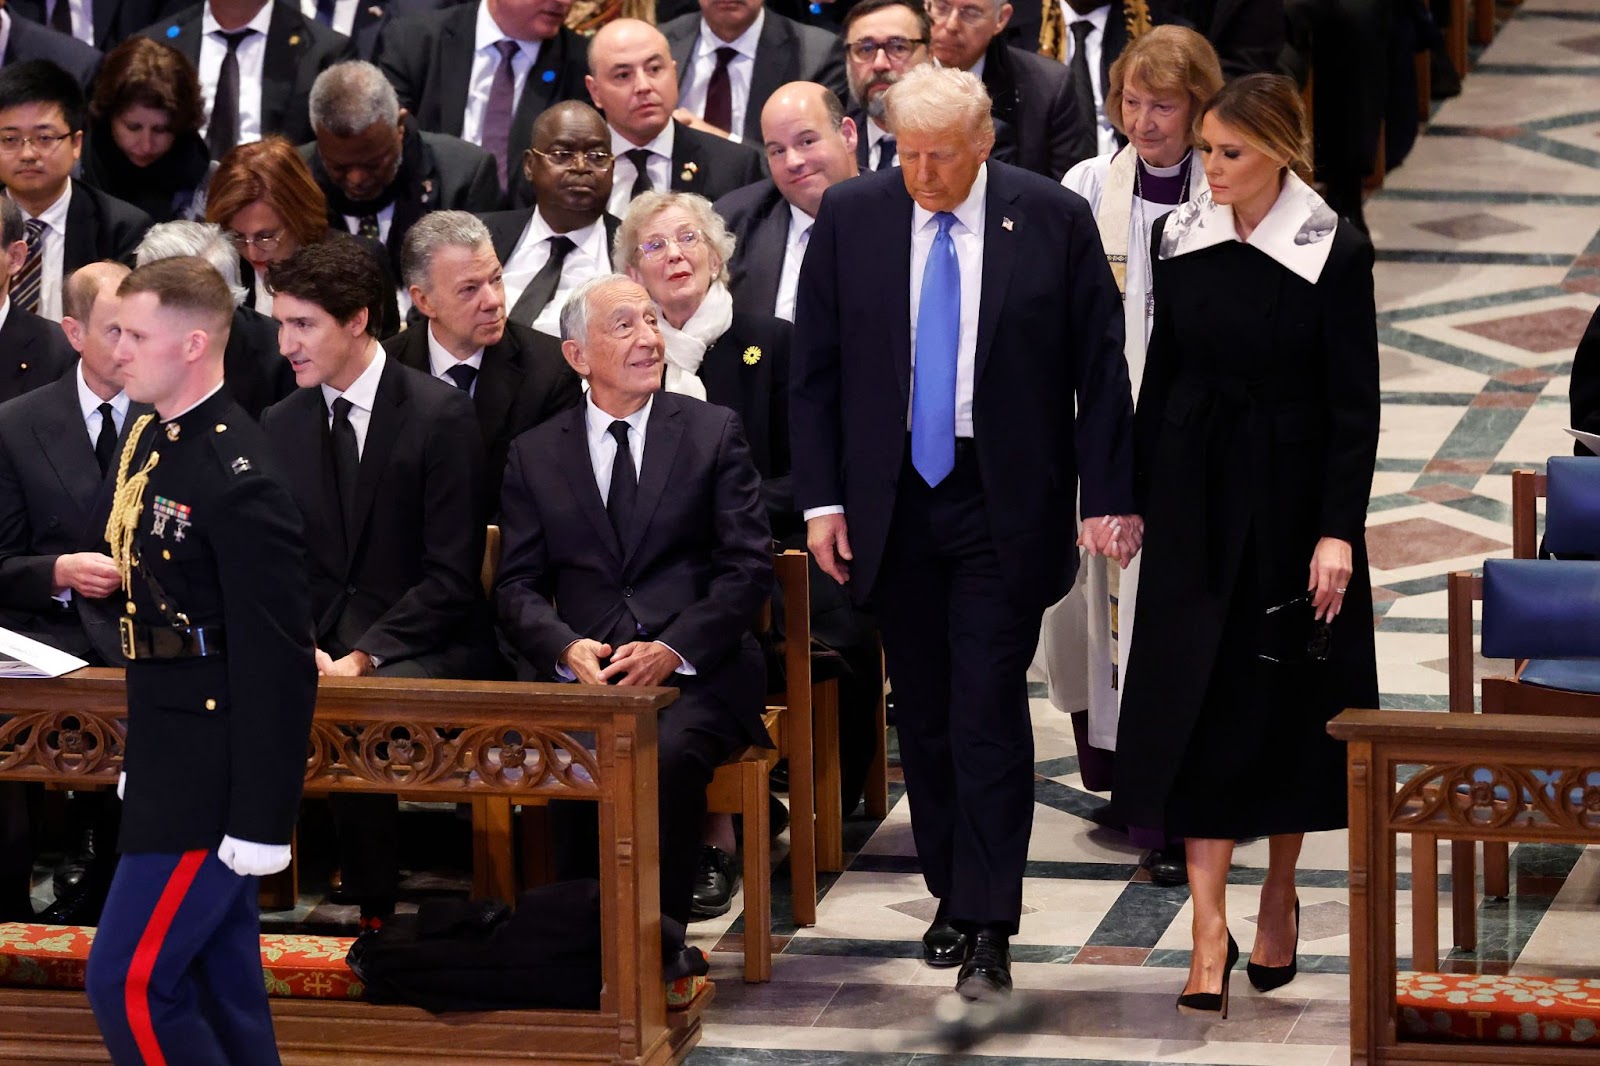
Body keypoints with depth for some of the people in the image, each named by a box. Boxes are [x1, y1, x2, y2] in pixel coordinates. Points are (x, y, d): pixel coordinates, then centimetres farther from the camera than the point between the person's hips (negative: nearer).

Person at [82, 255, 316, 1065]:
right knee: (219, 986, 15)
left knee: (127, 984, -8)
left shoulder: (239, 482, -21)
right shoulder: (151, 440, 7)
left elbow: (279, 663, -21)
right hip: (167, 760, 9)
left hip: (210, 781, -9)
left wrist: (261, 823, -20)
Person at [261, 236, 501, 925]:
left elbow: (451, 577, -10)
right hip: (319, 648, 5)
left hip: (424, 653, -5)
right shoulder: (279, 427, 12)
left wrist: (363, 657, -19)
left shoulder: (441, 415, -6)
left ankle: (375, 917, -22)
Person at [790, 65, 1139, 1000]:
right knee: (924, 714, 10)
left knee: (989, 713, -9)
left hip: (1005, 504, -3)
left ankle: (989, 928, -8)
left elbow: (1101, 369, -2)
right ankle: (952, 896, 24)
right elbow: (817, 369, 5)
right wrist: (822, 499, -1)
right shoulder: (852, 218, 1)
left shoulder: (1055, 220, -5)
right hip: (893, 499, 3)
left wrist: (1109, 497, -6)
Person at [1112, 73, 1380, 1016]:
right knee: (1196, 704, -4)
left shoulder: (1336, 253, -10)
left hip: (1292, 500, -2)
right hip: (1197, 500, 2)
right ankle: (1210, 934, -5)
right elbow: (1161, 373, 8)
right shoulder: (1181, 239, 1)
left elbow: (1356, 403, -9)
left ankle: (1280, 894, 28)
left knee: (1288, 700, 8)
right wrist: (1138, 498, 7)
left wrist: (1338, 531, -15)